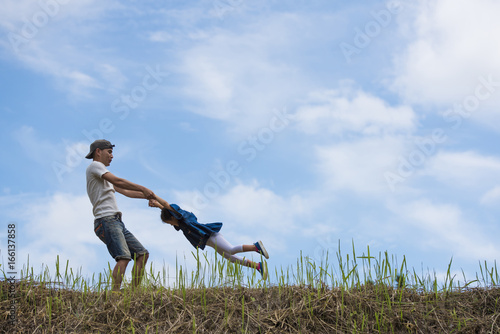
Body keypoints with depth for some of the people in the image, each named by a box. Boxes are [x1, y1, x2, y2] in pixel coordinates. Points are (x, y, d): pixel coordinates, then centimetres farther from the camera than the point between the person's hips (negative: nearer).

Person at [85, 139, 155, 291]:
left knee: (142, 254, 6)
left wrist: (146, 196, 20)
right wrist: (143, 189, -9)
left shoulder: (102, 174, 30)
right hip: (106, 220, -10)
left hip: (117, 222, 10)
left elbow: (124, 191, 30)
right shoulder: (94, 166, 1)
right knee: (124, 257, -27)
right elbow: (118, 181, -11)